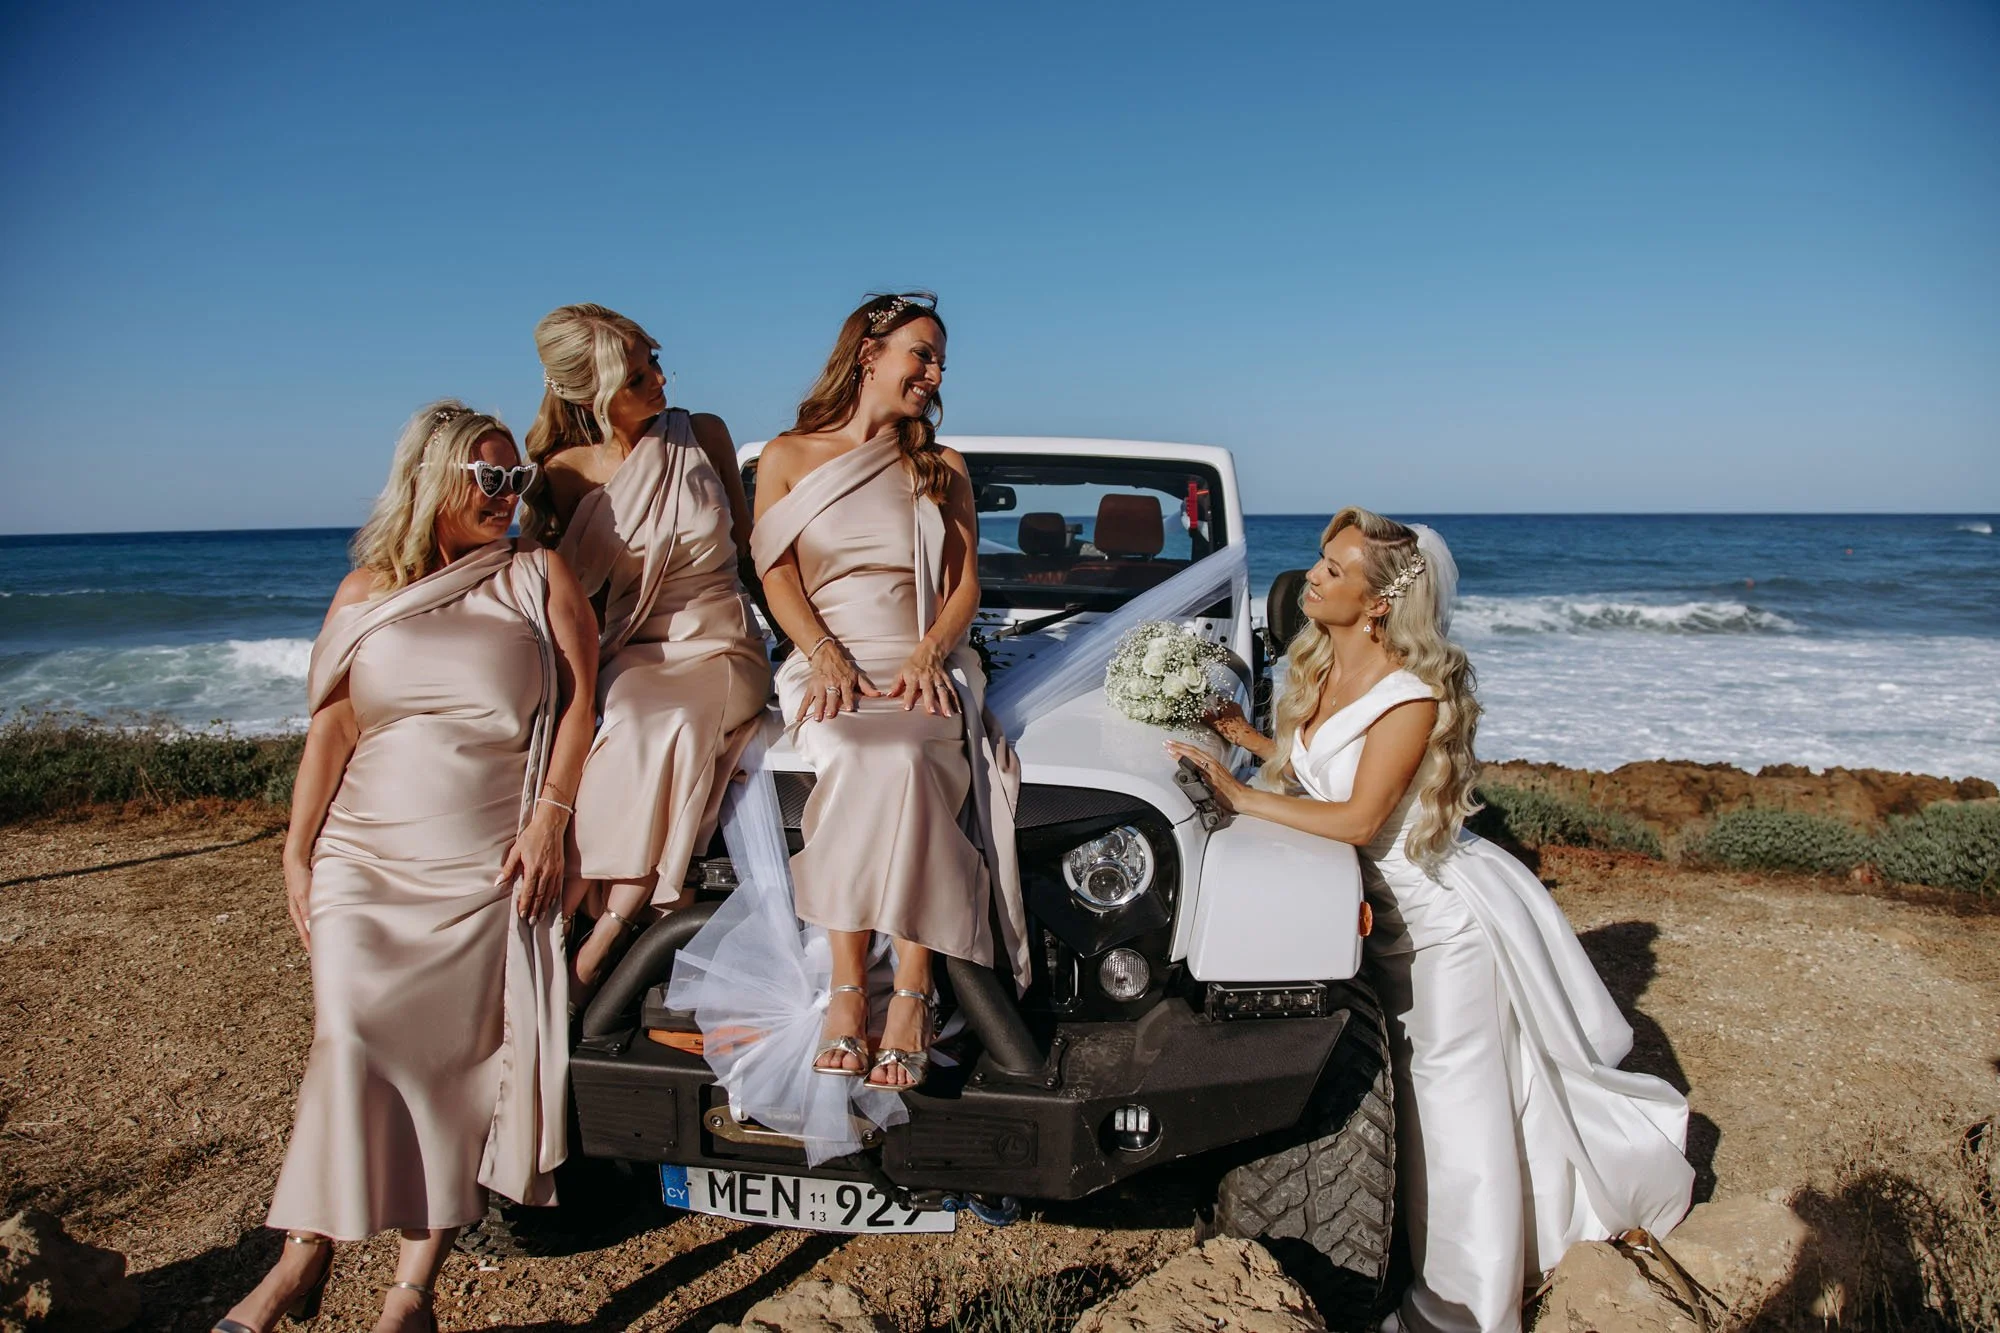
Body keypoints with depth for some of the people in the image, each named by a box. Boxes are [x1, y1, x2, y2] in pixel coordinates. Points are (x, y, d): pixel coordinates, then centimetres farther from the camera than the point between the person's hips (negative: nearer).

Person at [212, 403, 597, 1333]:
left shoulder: (538, 576, 6)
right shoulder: (366, 591, 11)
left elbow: (578, 704, 0)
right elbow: (332, 730, 9)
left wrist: (548, 822, -9)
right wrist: (297, 853, 5)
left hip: (487, 868, -1)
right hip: (366, 856, 2)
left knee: (459, 1051, -5)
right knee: (353, 1033, -12)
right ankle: (308, 1251, 2)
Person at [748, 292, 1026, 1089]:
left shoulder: (943, 469, 18)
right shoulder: (788, 456, 12)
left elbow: (965, 584, 10)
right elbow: (776, 576, 4)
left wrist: (927, 656, -9)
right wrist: (827, 657, -13)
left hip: (926, 671, 1)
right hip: (825, 667, -1)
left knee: (896, 760, -34)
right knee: (857, 754, -36)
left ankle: (908, 995, -30)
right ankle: (850, 986, -30)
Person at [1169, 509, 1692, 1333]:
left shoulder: (1412, 694, -26)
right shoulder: (1319, 666, -2)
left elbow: (1357, 819, -29)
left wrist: (1238, 795, -28)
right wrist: (1248, 736, 1)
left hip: (1449, 914, -8)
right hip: (1389, 909, 8)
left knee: (1454, 1103, 2)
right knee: (1413, 1091, 19)